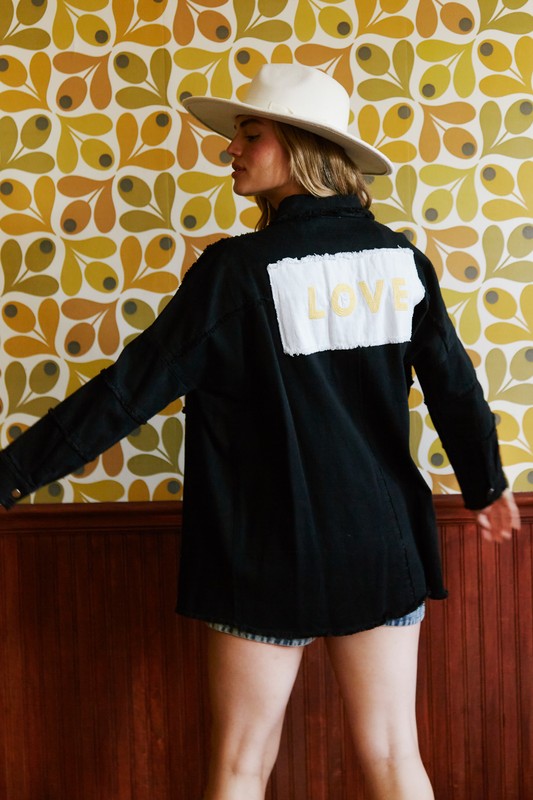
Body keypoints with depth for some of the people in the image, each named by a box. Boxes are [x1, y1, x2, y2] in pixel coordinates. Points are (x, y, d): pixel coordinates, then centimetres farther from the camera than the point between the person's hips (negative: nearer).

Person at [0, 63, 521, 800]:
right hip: (384, 548, 4)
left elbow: (132, 388, -13)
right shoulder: (402, 260, 1)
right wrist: (486, 484, 26)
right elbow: (455, 384, 9)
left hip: (274, 553, -4)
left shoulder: (239, 268, -13)